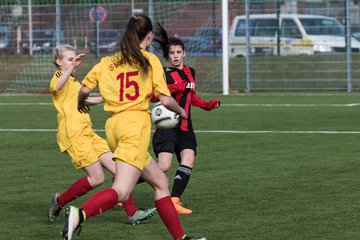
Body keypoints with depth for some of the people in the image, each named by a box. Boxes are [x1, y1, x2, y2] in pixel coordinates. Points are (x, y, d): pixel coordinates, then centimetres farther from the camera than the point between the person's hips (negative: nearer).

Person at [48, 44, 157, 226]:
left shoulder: (73, 81, 23)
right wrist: (71, 67, -41)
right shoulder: (59, 76, -6)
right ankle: (59, 201, 5)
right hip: (73, 135, -9)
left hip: (87, 133, 9)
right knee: (97, 178, -11)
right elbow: (55, 87, -32)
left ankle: (132, 213, 1)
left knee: (117, 168, 0)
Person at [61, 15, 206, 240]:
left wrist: (81, 104, 31)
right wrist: (181, 111, 19)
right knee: (121, 191, -18)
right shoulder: (150, 60, 3)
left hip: (114, 125, 7)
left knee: (160, 182, 17)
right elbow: (165, 99, -1)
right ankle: (80, 214, -41)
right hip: (136, 123, -7)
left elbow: (84, 89, 8)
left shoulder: (107, 62, 15)